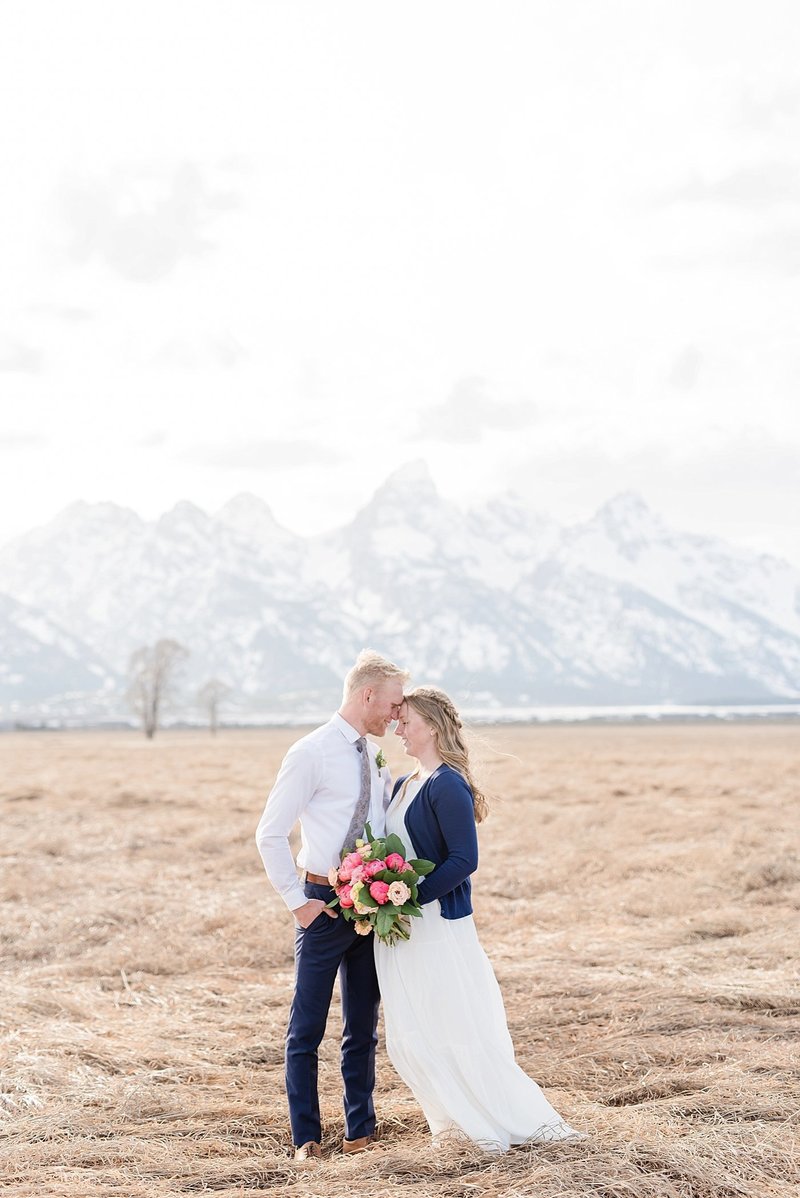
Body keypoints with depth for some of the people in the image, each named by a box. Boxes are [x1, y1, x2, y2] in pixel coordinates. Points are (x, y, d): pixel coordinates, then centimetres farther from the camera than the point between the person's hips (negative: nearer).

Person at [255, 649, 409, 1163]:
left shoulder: (378, 758, 9)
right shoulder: (312, 753, -12)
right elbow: (271, 833, -11)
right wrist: (298, 901, -12)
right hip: (326, 904, -6)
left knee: (363, 1028, 14)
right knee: (307, 1029, 3)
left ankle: (360, 1130, 24)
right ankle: (307, 1137, 14)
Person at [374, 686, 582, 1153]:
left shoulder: (447, 785, -14)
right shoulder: (403, 786, 12)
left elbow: (464, 860, -19)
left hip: (439, 925, -9)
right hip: (401, 927, 9)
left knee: (459, 1028, -2)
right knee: (409, 1036, 11)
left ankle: (524, 1120, 10)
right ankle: (457, 1118, 25)